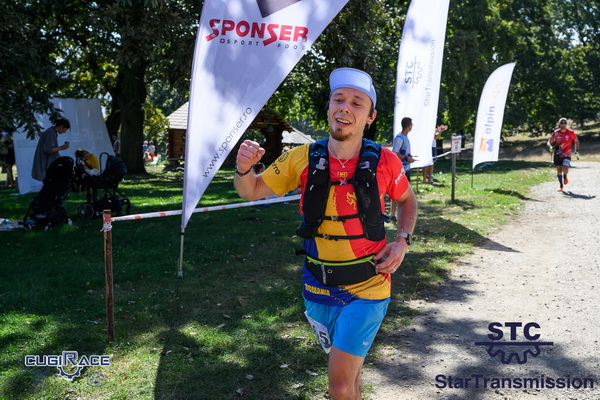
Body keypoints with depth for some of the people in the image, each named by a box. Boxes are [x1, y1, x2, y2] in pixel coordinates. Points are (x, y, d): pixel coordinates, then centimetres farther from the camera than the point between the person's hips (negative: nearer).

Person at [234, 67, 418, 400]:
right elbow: (251, 192, 0)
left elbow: (407, 200, 8)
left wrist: (403, 241, -9)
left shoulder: (384, 161, -12)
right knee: (347, 368, 24)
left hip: (367, 286, -3)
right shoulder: (302, 158, -10)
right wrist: (244, 169, -22)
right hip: (318, 285, 3)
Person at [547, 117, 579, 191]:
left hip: (567, 154, -2)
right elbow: (549, 142, -1)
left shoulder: (570, 133, -6)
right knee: (559, 170, 5)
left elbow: (576, 141, 8)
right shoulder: (555, 133, -4)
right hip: (558, 154, 2)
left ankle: (565, 177, 19)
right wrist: (551, 146, -23)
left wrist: (576, 150, 1)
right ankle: (561, 185, 23)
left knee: (565, 169, -18)